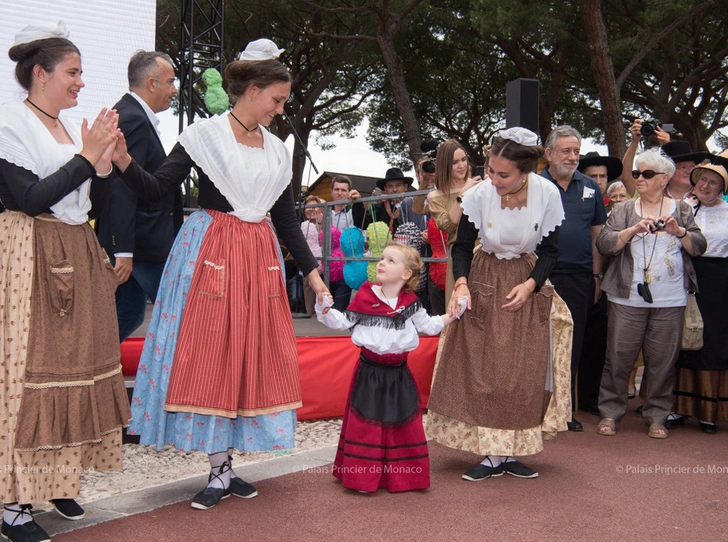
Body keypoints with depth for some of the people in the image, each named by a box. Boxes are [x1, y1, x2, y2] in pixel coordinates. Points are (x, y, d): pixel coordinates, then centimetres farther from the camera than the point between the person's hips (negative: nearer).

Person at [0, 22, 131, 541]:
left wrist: (104, 163, -3)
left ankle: (58, 478, 22)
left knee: (74, 365, 9)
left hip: (78, 261, 8)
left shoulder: (74, 127, 13)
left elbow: (94, 204, 13)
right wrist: (85, 158, -13)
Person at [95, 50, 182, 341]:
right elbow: (122, 188, -24)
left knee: (128, 315, 15)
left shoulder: (127, 115, 16)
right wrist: (123, 250, -25)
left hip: (128, 243, 10)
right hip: (141, 243, -10)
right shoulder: (134, 120, -17)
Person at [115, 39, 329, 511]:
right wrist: (124, 161, -28)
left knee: (253, 355, 4)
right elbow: (158, 189, -9)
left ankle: (225, 468, 14)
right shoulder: (205, 135, -4)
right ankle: (220, 471, 7)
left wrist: (312, 272, 11)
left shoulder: (277, 150, 11)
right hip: (211, 255, -5)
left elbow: (286, 218, 14)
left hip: (260, 258, 5)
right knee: (209, 355, -3)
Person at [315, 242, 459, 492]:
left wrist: (451, 315, 6)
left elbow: (427, 325, 13)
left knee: (403, 423, 8)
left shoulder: (411, 303, 1)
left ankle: (401, 475, 22)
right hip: (370, 371, -2)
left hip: (398, 372, 2)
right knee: (366, 423, 1)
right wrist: (326, 311, -15)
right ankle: (362, 475, 10)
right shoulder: (365, 297, -5)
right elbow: (344, 322, 0)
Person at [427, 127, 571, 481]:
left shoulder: (547, 194, -17)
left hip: (526, 281, 1)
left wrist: (530, 285, -17)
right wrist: (461, 283, -24)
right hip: (484, 281, -1)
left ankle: (510, 453, 14)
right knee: (482, 370, -4)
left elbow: (550, 250, -4)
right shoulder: (478, 195, -20)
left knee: (525, 372, 2)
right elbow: (462, 246, -8)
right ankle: (492, 455, 5)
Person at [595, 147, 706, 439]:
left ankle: (657, 416, 17)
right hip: (628, 298, 0)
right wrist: (632, 230, -17)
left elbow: (699, 247, 4)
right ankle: (610, 412, 13)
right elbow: (604, 244, -4)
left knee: (662, 360, 4)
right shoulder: (623, 210, 7)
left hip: (670, 301, 1)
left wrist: (679, 231, -13)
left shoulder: (682, 209, 10)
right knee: (619, 356, 0)